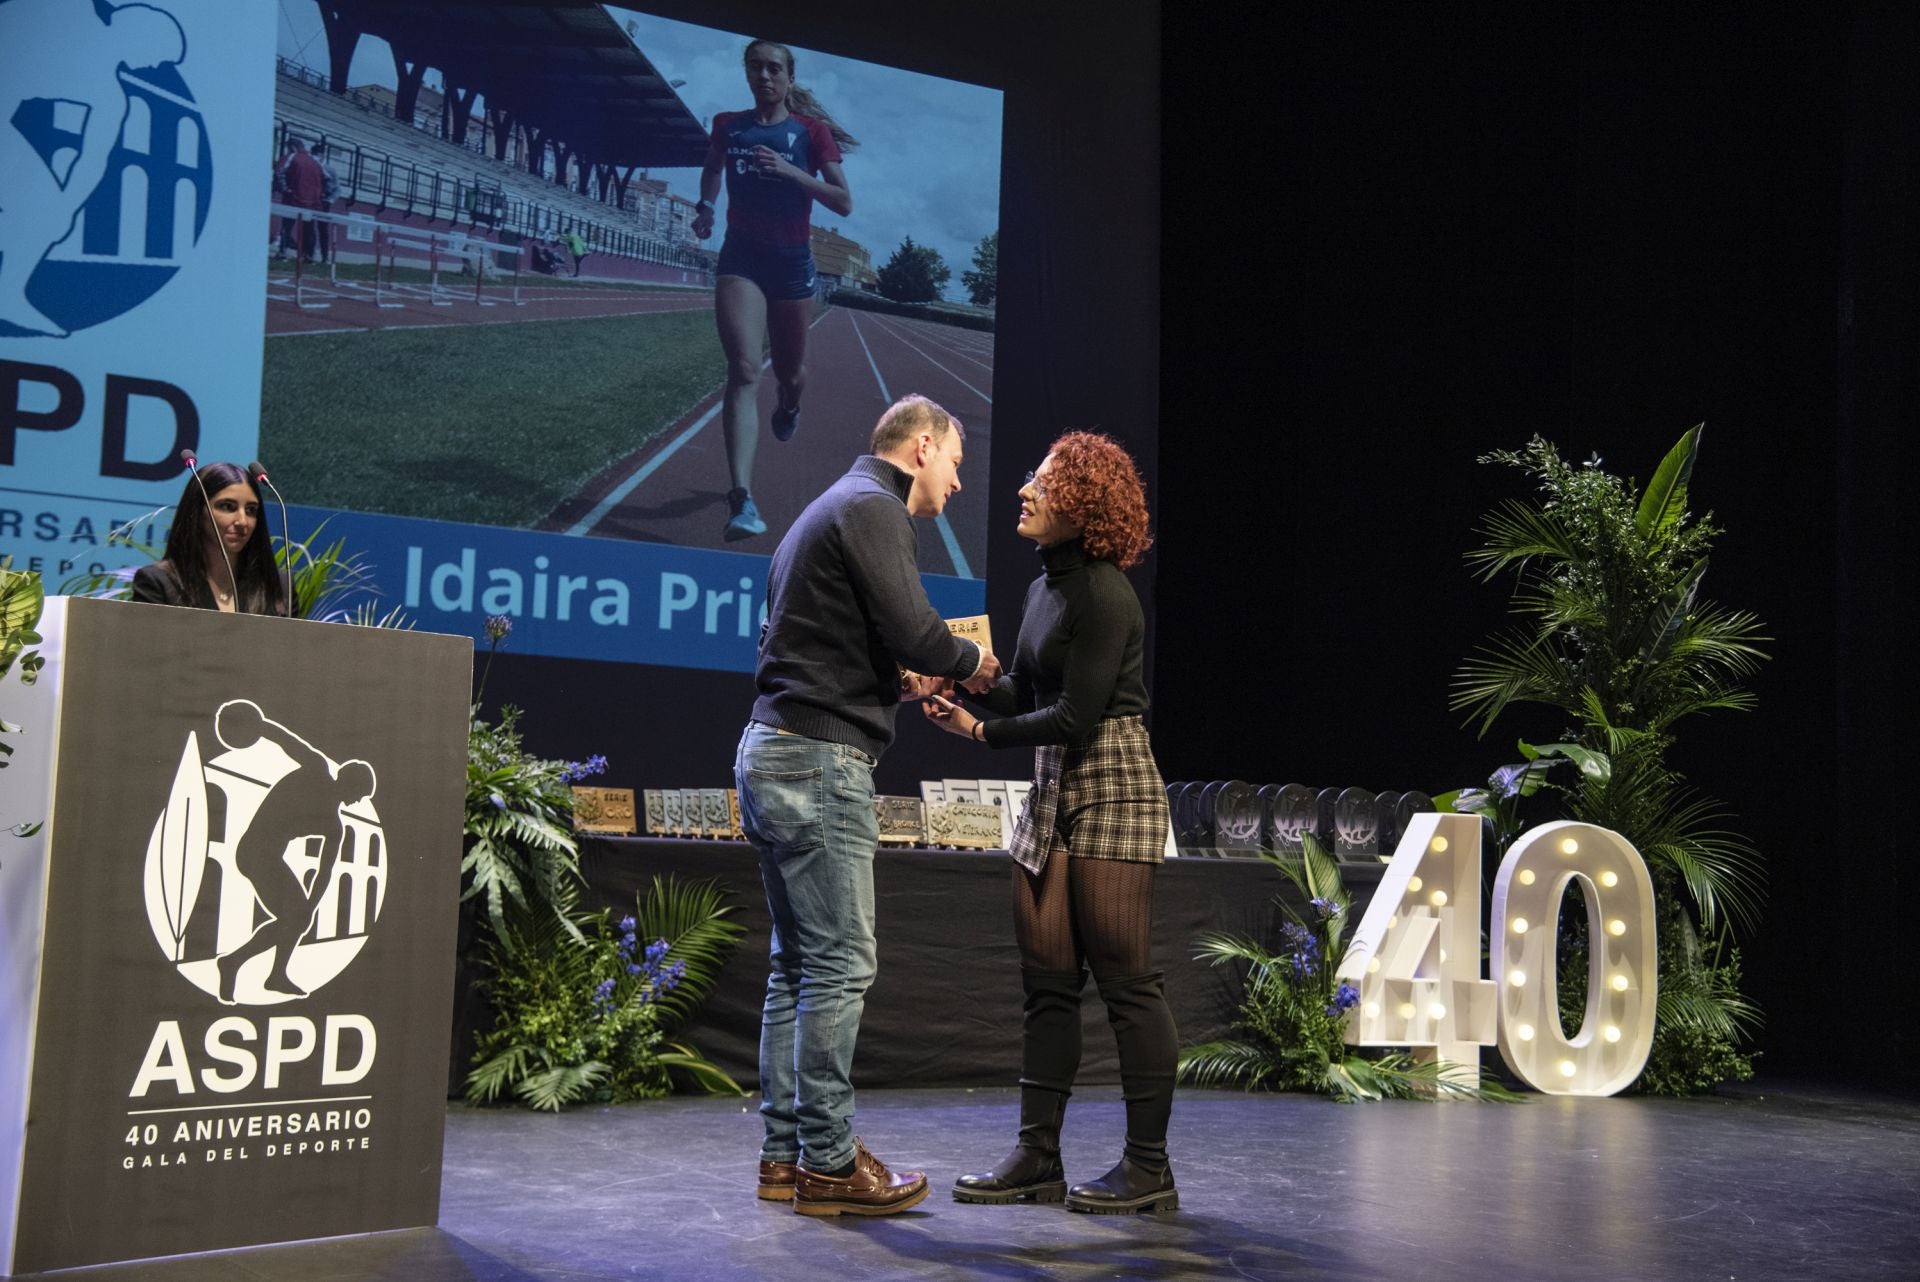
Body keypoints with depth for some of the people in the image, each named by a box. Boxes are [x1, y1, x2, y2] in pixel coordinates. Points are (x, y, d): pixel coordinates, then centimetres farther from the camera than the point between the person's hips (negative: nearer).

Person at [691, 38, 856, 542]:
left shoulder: (811, 130, -1)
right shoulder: (728, 125, 5)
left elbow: (843, 203, -7)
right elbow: (712, 170, 26)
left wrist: (790, 171, -19)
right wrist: (705, 207, 6)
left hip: (792, 260, 0)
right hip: (740, 258, 0)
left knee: (789, 372, 14)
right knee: (744, 371, -18)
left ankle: (789, 407, 57)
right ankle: (742, 500, -28)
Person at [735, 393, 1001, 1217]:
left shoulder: (835, 507, 24)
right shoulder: (872, 507, -8)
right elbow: (914, 632, -17)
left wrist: (908, 679, 18)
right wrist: (973, 664, 2)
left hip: (773, 750, 11)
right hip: (819, 759, -10)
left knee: (799, 962, 11)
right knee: (840, 964, -7)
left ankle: (785, 1153, 14)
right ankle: (827, 1164, -3)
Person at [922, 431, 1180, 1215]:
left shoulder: (1103, 595, -15)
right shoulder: (1047, 584, 12)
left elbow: (1074, 715, -17)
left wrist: (982, 733, -7)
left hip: (1109, 791, -9)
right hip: (1053, 791, 9)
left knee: (1124, 978, -4)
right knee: (1047, 979, 8)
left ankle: (1149, 1167, 4)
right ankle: (1038, 1157, 14)